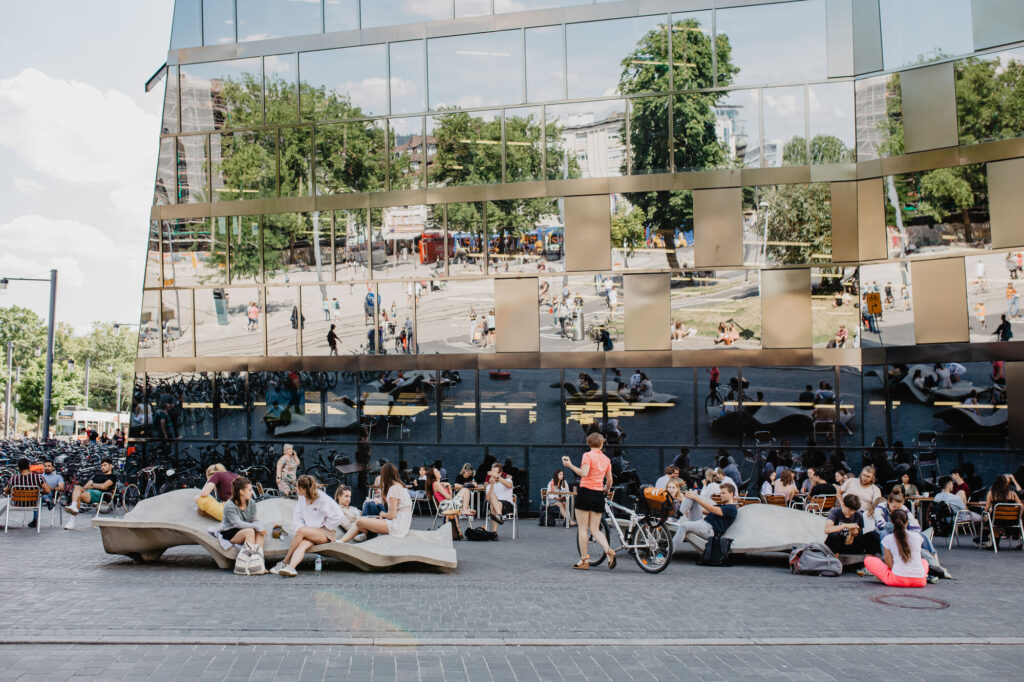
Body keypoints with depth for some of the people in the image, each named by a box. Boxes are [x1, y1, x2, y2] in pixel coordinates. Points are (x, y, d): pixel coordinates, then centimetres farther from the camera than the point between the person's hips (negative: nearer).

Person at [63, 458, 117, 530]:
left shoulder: (113, 476, 13)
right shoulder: (98, 475, 35)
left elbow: (103, 486, -3)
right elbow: (86, 486, 22)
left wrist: (92, 485, 10)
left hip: (99, 494, -6)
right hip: (89, 491, 6)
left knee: (81, 495, -33)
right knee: (77, 487, -27)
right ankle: (73, 506, -48)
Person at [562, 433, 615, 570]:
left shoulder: (588, 455, -6)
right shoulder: (606, 459, 11)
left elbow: (584, 473, -19)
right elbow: (609, 480, 17)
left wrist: (570, 465, -10)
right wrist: (606, 490, 37)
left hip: (586, 492, -5)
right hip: (599, 495, 5)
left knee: (582, 528, 3)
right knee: (595, 529, 10)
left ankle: (584, 561, 4)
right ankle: (608, 551, -14)